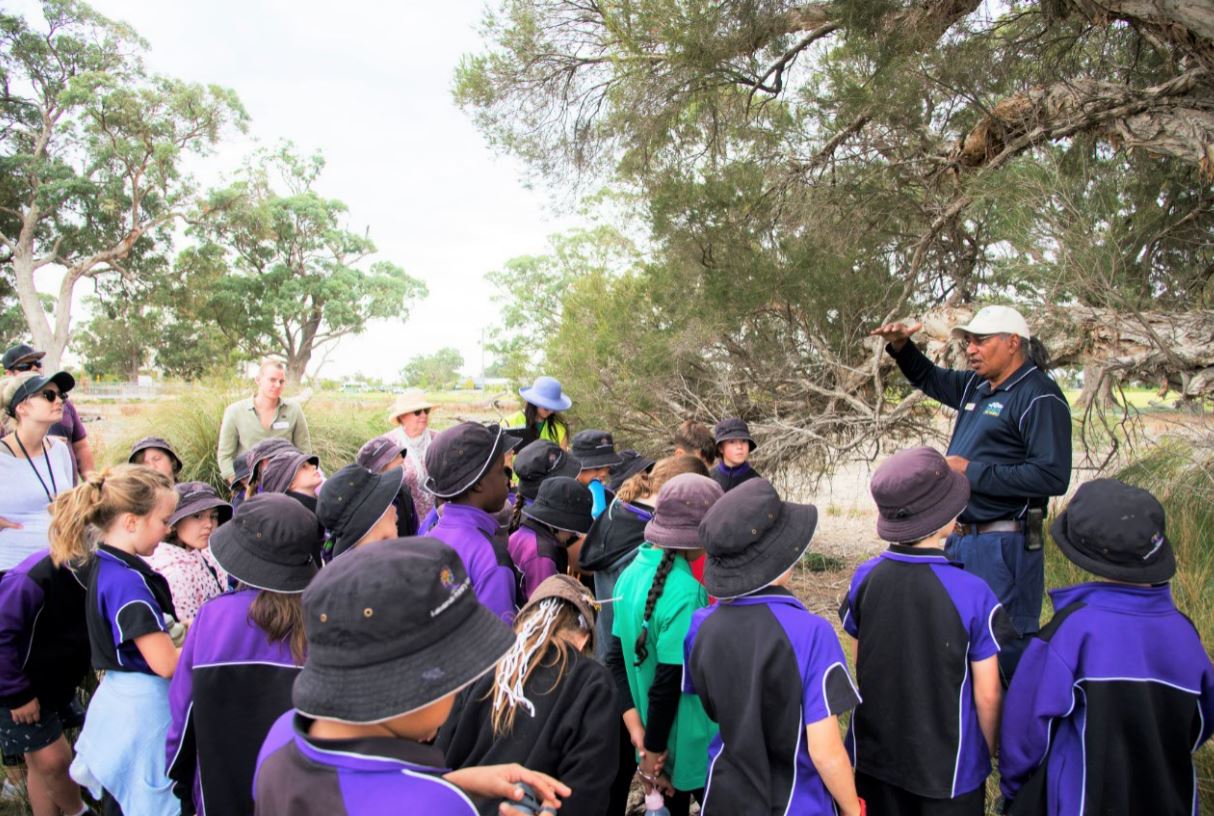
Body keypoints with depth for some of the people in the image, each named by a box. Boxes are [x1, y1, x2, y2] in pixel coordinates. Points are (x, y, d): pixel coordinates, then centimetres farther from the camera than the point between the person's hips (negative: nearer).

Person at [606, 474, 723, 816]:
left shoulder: (633, 573, -1)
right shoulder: (685, 592, -26)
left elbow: (616, 658, 1)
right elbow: (669, 682, -23)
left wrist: (636, 727, -3)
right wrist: (653, 750, -12)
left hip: (656, 737, 7)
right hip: (692, 747, -7)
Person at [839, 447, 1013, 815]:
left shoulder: (864, 577, -13)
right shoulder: (972, 593, -23)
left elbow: (860, 662, 1)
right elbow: (987, 695, -14)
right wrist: (989, 752, 4)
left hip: (873, 755, 3)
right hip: (950, 767, -3)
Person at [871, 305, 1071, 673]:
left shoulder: (1039, 396, -13)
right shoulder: (976, 386, 13)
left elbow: (1052, 476, -23)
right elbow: (930, 378, 33)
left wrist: (972, 472, -18)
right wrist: (901, 347, 14)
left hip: (1004, 547, -9)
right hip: (960, 539, 9)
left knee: (1006, 651, -1)